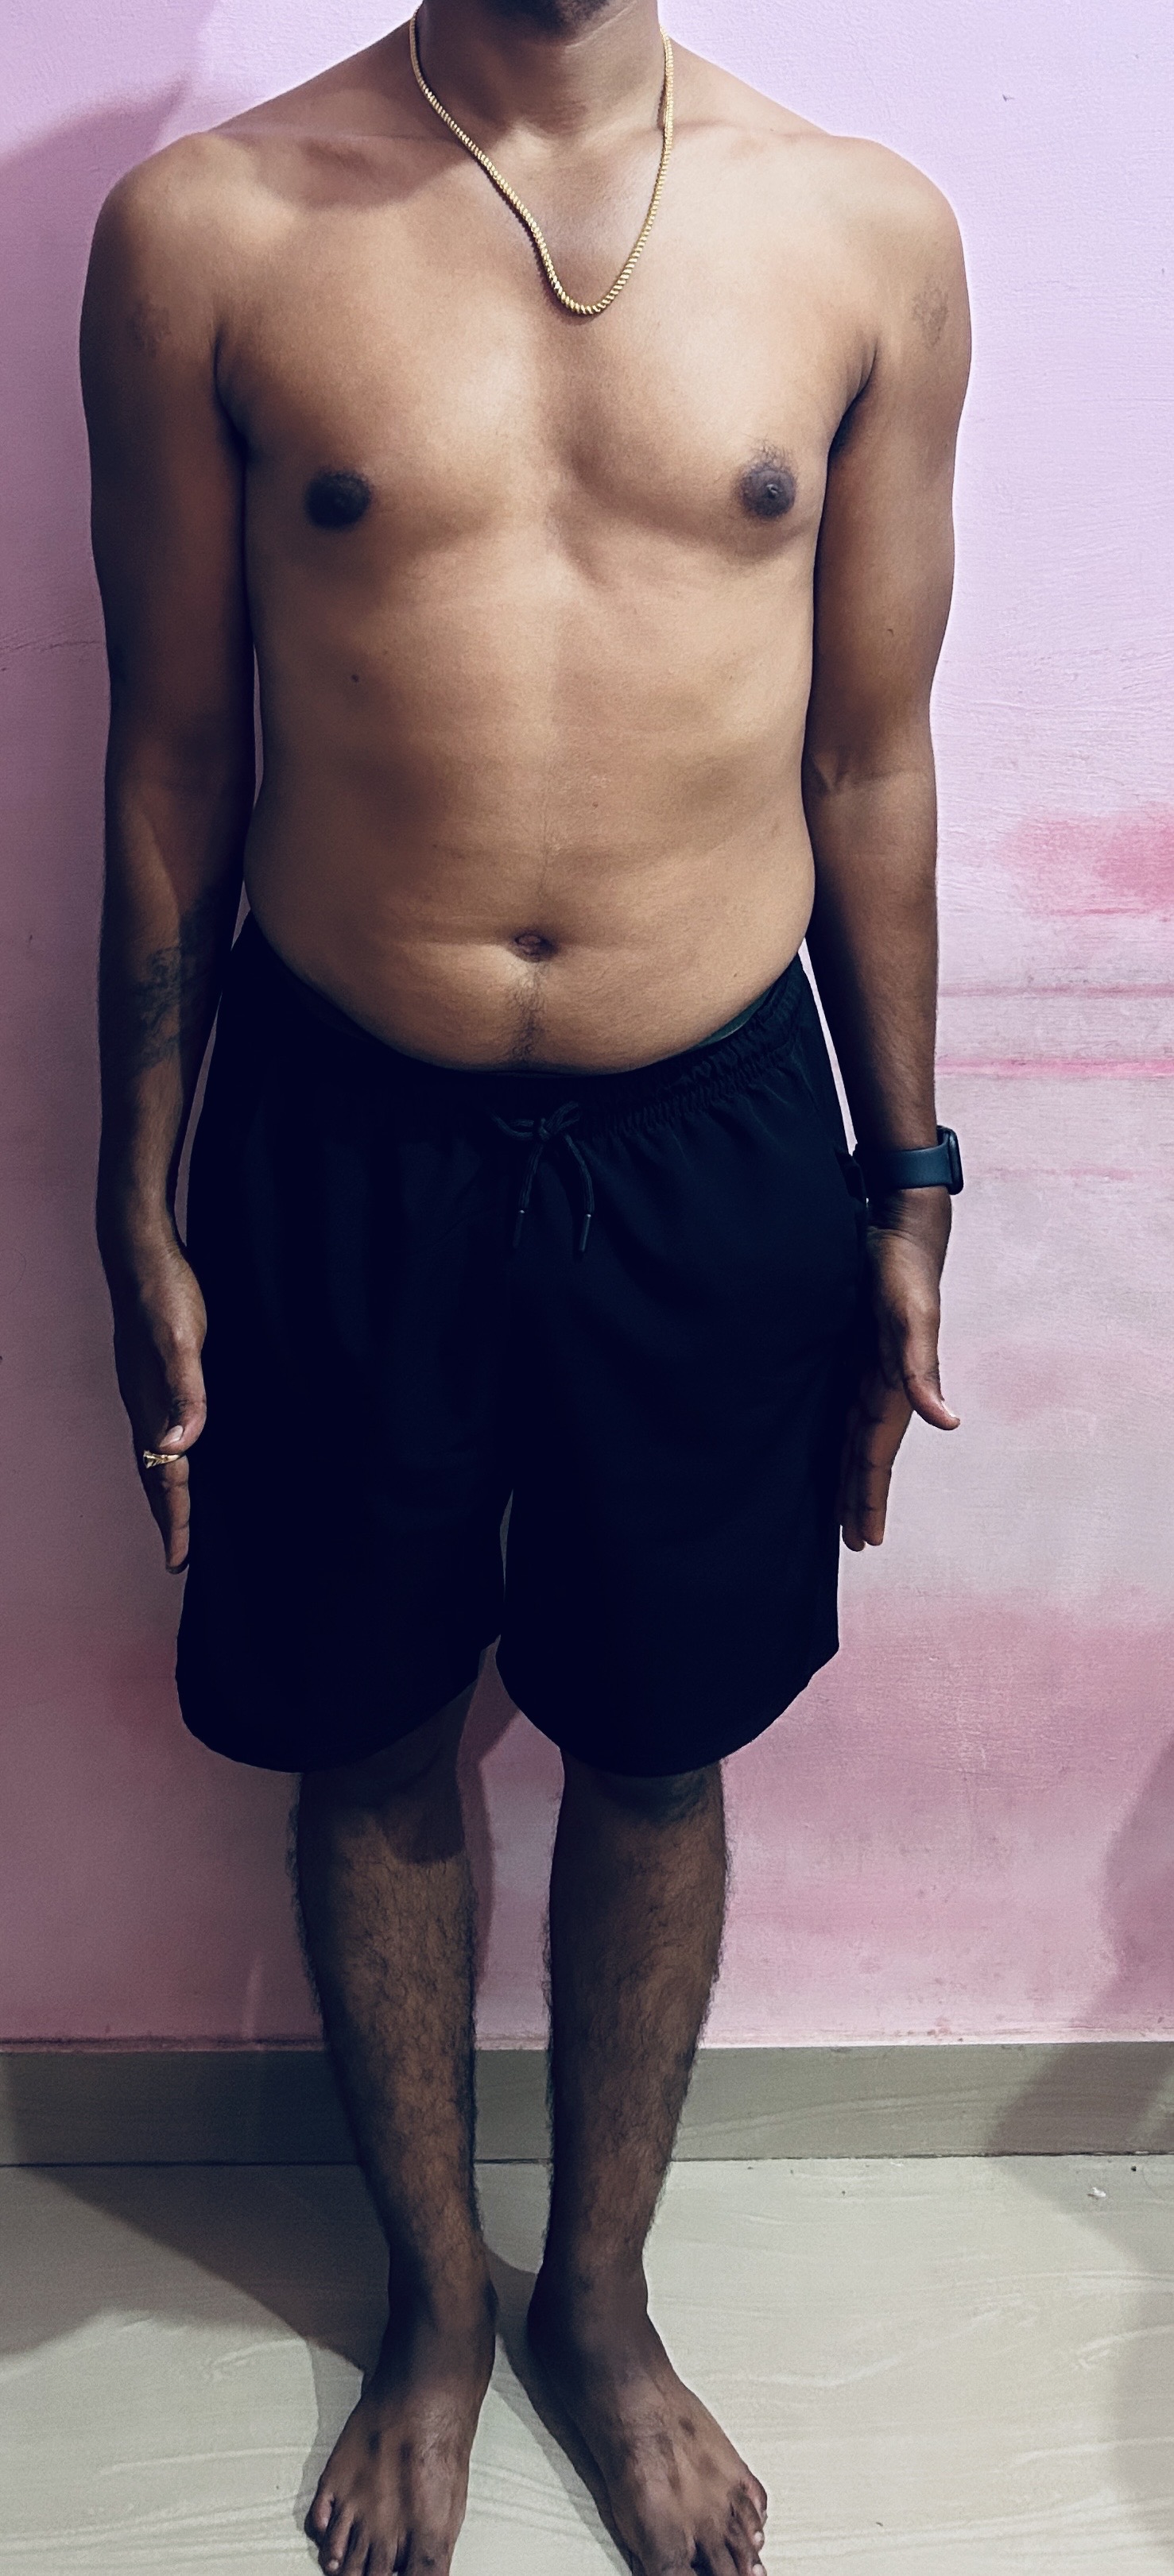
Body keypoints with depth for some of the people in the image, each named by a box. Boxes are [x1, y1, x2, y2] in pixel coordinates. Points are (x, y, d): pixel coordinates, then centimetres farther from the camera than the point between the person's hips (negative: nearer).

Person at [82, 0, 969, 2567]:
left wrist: (905, 1183, 8)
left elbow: (870, 762, 5)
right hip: (345, 1135, 0)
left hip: (713, 1138, 1)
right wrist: (145, 1212, 2)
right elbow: (173, 759, 1)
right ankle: (434, 2301, 44)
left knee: (656, 1753, 16)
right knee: (375, 1749, 15)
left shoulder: (868, 235, 0)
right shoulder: (205, 230, -3)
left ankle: (604, 2299, 44)